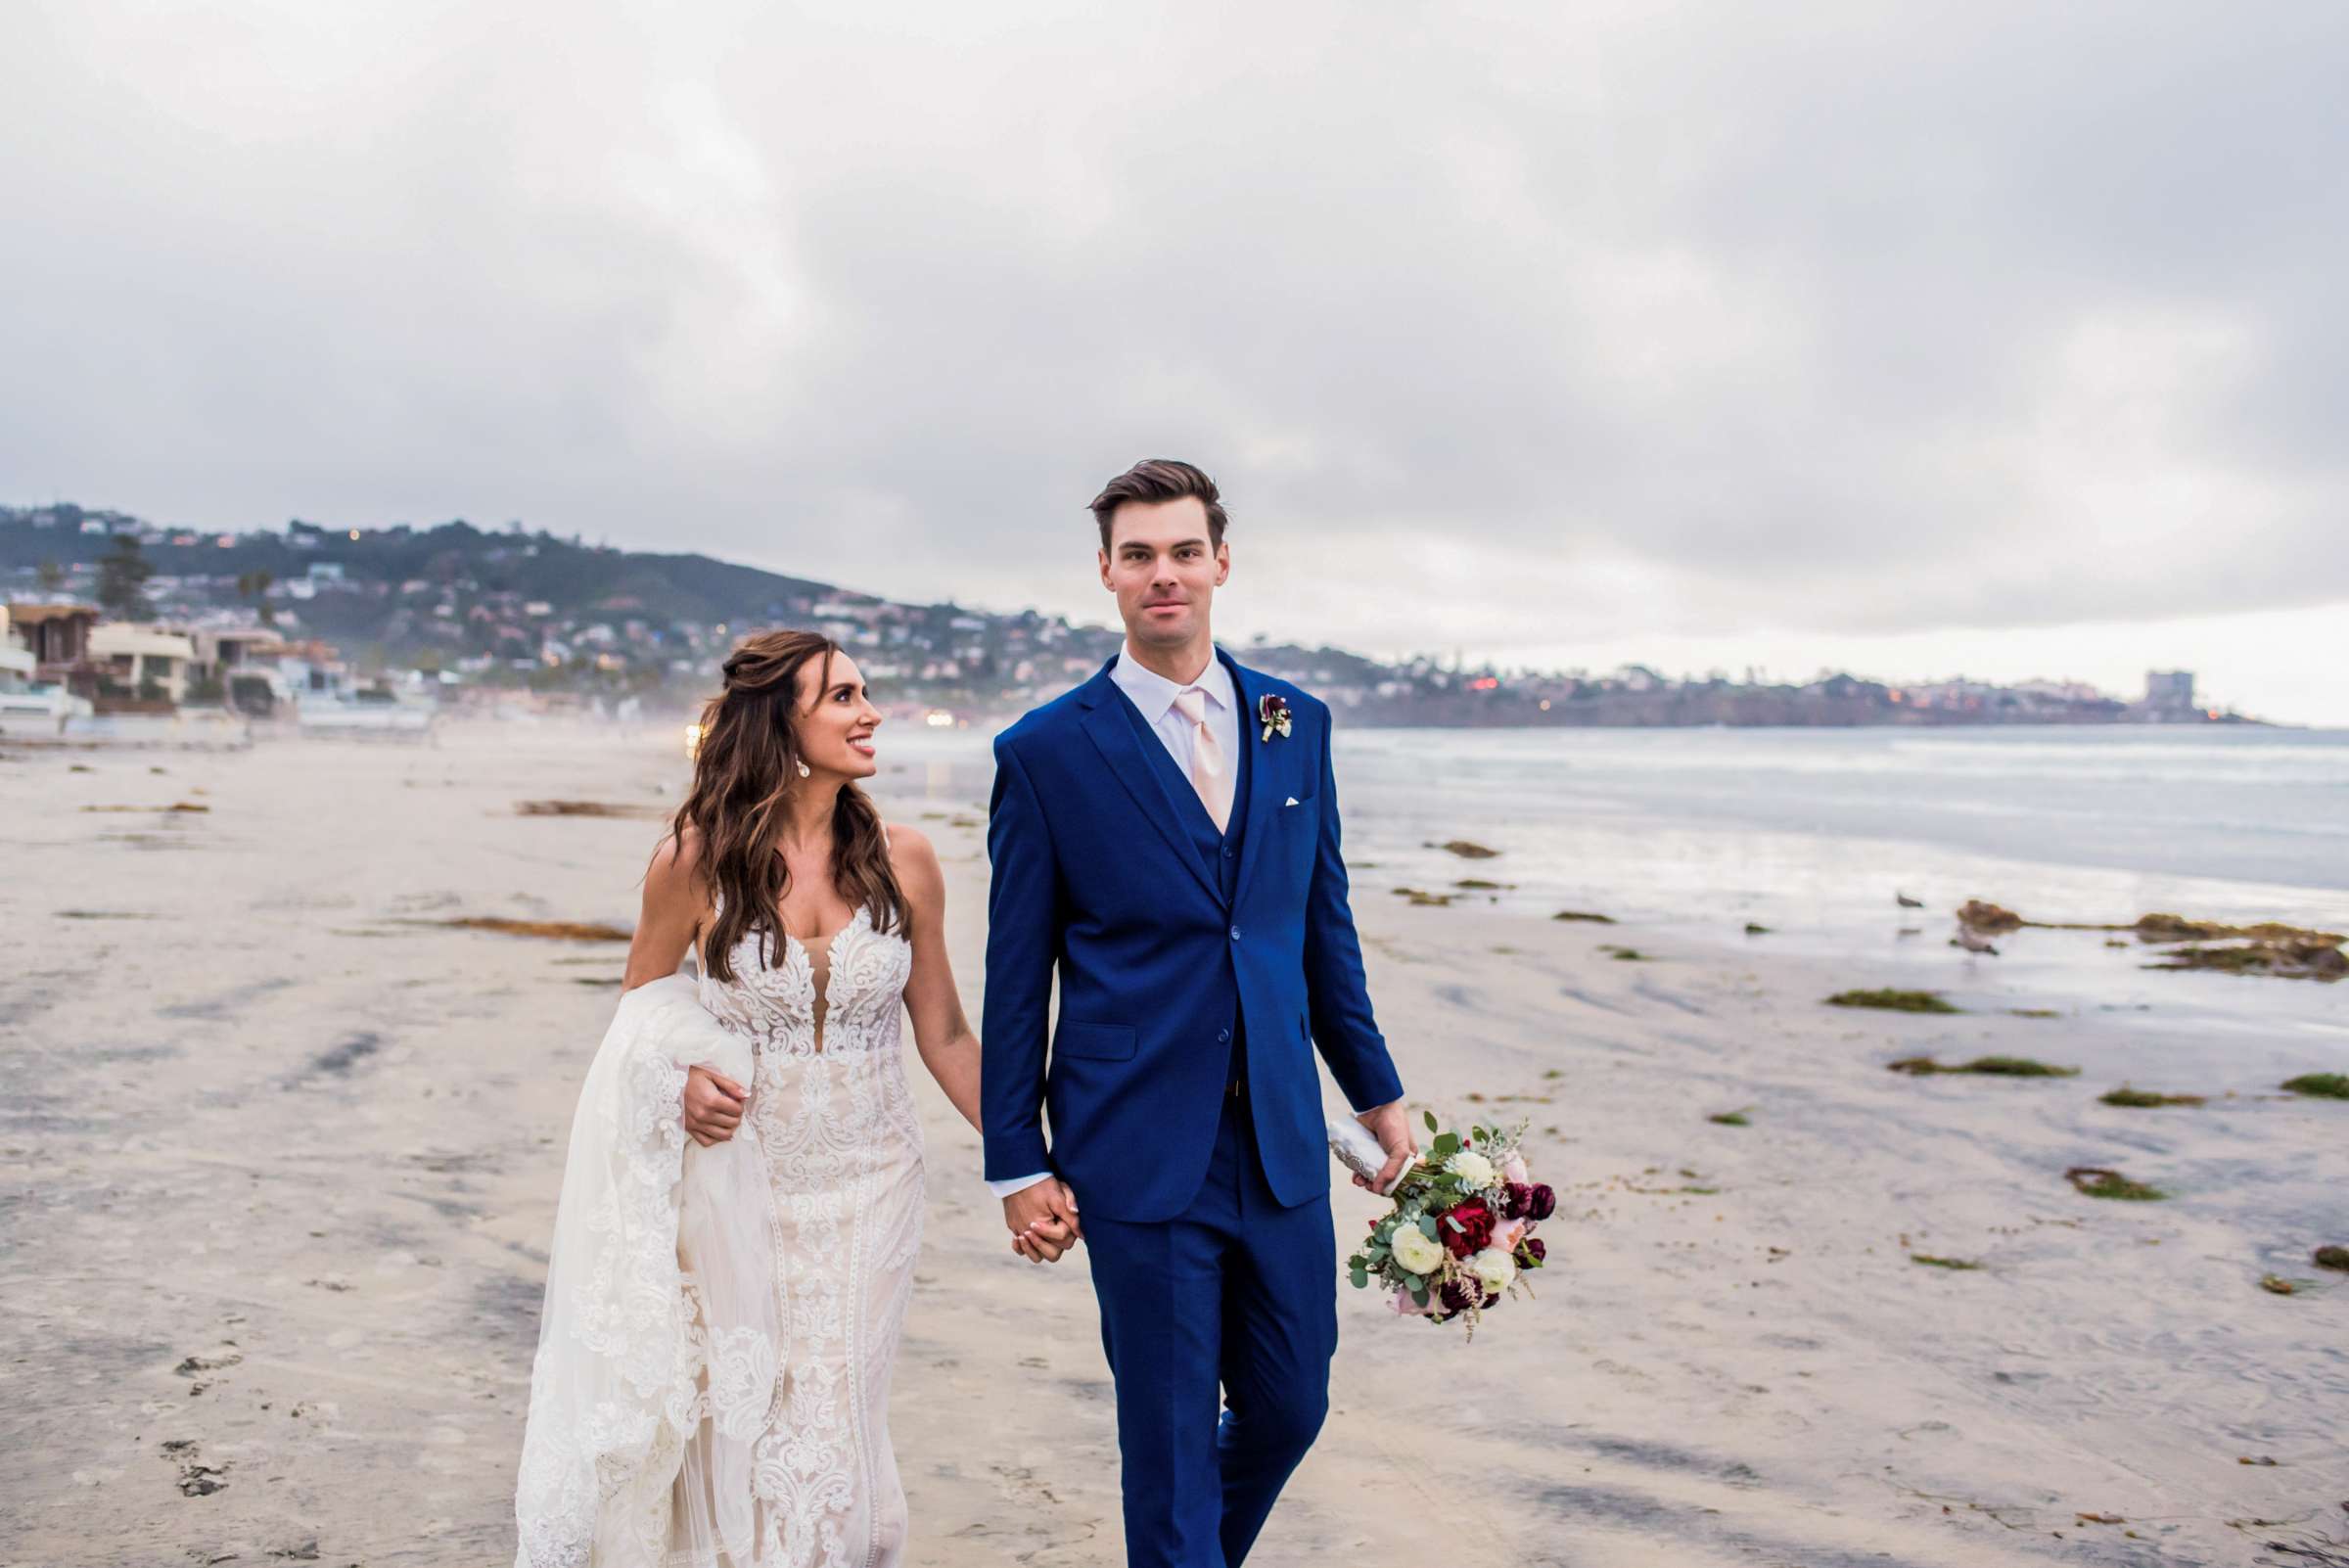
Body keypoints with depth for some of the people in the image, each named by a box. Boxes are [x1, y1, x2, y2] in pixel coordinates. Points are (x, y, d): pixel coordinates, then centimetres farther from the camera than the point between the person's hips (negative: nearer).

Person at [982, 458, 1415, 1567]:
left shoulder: (1297, 724, 6)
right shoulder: (1046, 751, -6)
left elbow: (1325, 924, 13)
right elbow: (1016, 978, -4)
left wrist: (1375, 1089, 14)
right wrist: (1016, 1162, -4)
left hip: (1282, 1140, 4)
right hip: (1141, 1152, -4)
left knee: (1290, 1408, 16)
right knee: (1170, 1436, 6)